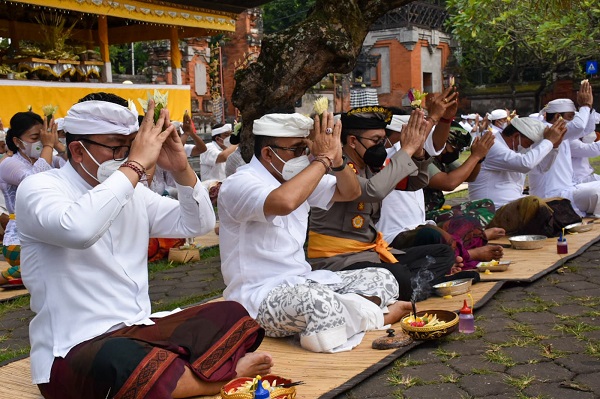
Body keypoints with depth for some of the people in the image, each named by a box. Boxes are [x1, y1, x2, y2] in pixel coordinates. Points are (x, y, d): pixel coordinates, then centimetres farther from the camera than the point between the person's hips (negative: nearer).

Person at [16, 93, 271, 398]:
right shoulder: (38, 188, -9)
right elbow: (78, 230, -32)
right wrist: (136, 164, -25)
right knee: (120, 361, -38)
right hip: (76, 349, -7)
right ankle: (224, 373, -15)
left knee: (231, 314, -1)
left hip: (140, 332, 7)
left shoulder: (133, 192, 13)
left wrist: (181, 169, -2)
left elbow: (198, 224, 15)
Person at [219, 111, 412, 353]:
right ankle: (373, 315, -11)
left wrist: (336, 159, -4)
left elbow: (350, 192, 17)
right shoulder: (239, 184, -15)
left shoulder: (296, 177, 11)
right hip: (259, 296, -9)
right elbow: (283, 202, -37)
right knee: (319, 302, -39)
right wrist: (323, 158, -24)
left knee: (382, 279, 2)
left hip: (303, 283, 9)